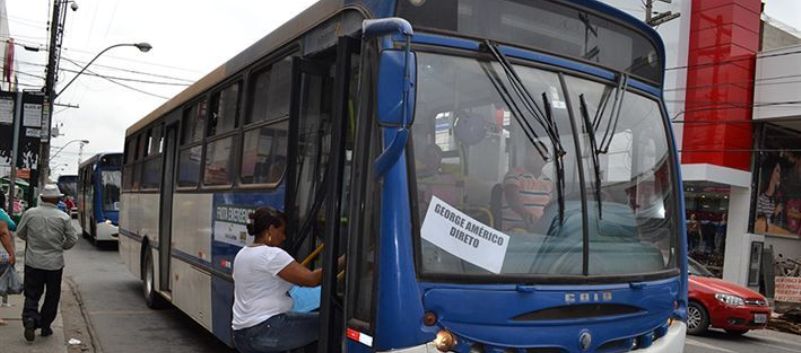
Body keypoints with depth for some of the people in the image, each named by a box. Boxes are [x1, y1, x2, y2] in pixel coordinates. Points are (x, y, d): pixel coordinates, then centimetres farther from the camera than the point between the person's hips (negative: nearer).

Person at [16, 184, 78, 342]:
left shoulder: (30, 213, -6)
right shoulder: (63, 217, -10)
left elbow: (20, 233, 8)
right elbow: (72, 239, -3)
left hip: (33, 262, 1)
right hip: (55, 263, -1)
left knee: (32, 294, 9)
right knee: (52, 296, 12)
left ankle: (30, 318, -14)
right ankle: (45, 326, 18)